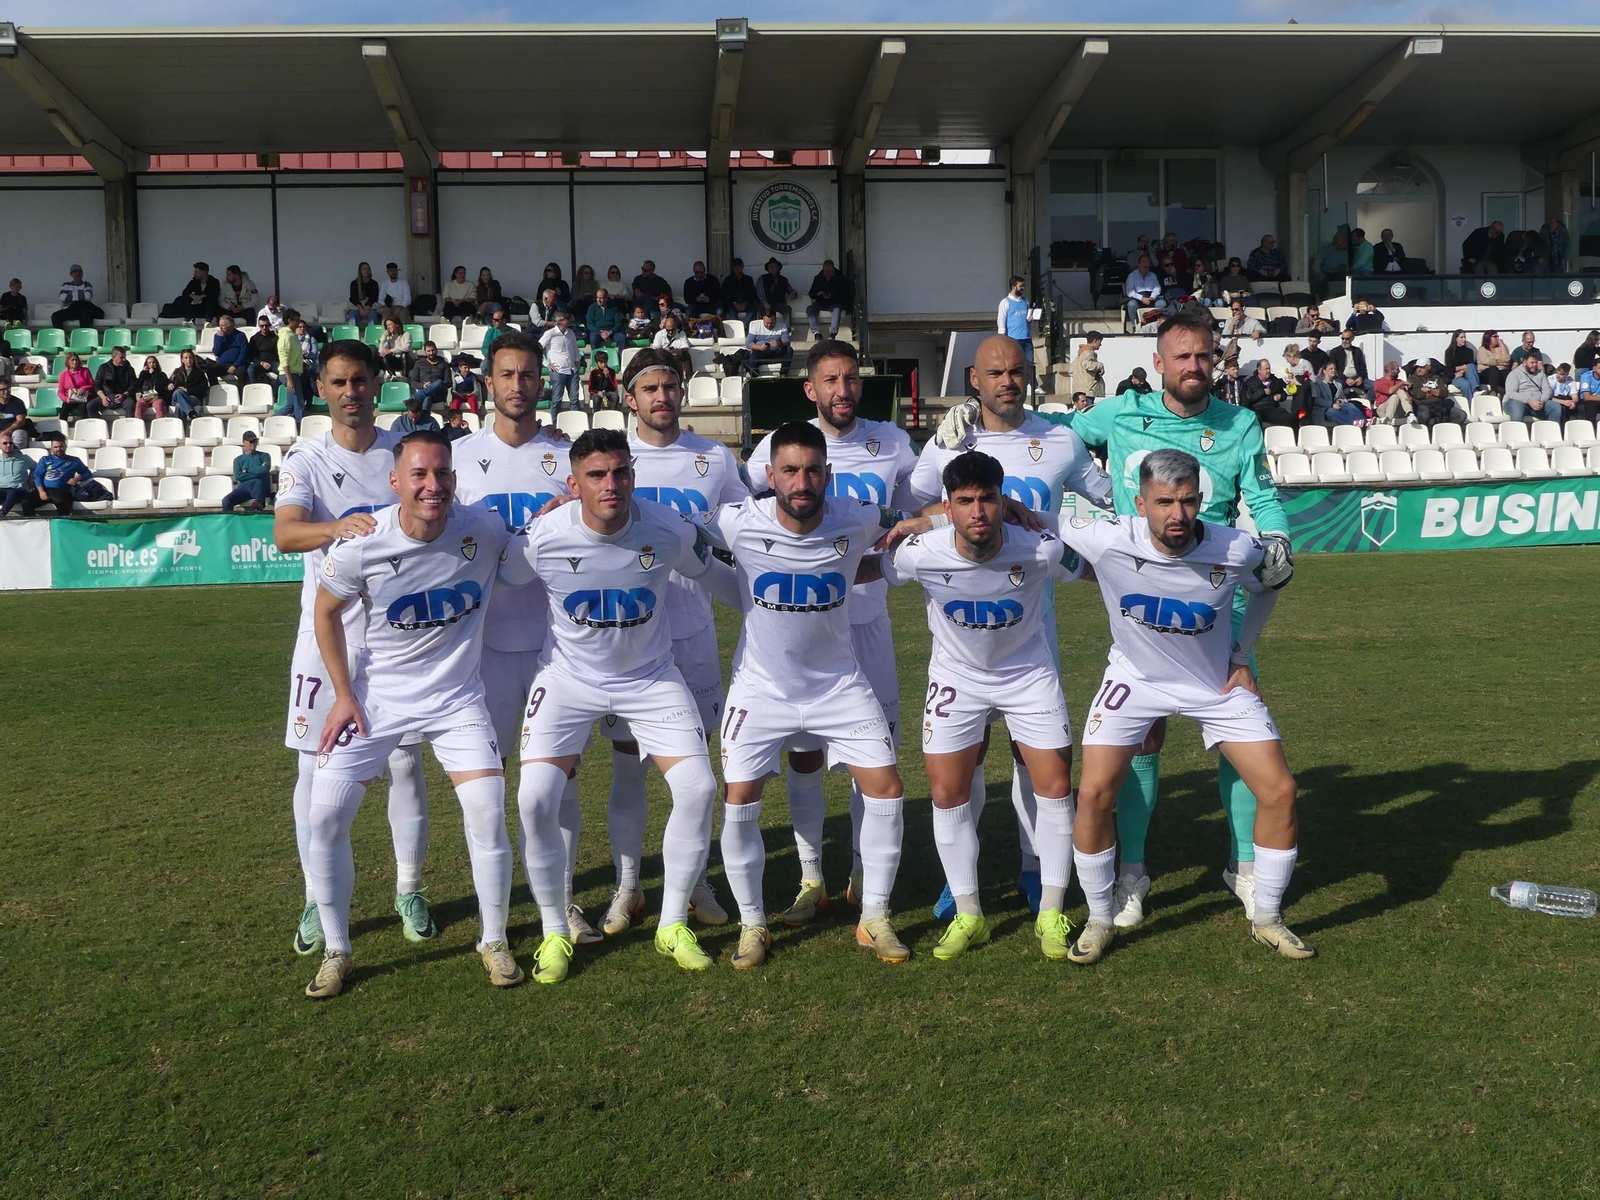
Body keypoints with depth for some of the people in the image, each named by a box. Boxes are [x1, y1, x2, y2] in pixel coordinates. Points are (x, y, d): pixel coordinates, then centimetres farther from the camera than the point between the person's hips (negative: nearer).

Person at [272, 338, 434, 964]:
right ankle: (317, 900, 16)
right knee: (314, 769, 2)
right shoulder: (305, 459, -1)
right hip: (327, 633, -1)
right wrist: (338, 526, -39)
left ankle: (409, 892, 20)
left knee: (405, 763, 5)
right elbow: (285, 533, -21)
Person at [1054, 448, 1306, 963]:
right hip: (1137, 678, -1)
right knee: (1094, 792, -15)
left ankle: (1267, 918, 16)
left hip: (1218, 684, 1)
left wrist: (1242, 656, 3)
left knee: (1279, 791, -6)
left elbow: (1268, 586, 2)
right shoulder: (1107, 542, -28)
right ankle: (1100, 920, 7)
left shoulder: (1237, 551, -23)